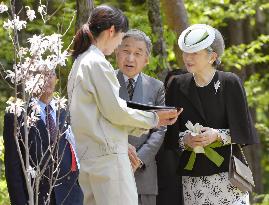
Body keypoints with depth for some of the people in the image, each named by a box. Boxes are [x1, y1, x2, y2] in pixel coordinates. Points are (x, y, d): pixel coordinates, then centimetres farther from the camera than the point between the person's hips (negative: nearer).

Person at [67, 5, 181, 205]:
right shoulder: (97, 63, -10)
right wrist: (154, 118, 2)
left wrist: (143, 125, 15)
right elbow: (115, 110, -12)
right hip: (108, 157, -10)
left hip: (90, 157, 10)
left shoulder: (81, 62, 19)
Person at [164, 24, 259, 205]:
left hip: (227, 170, -3)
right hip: (192, 174, 3)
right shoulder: (178, 86, 9)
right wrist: (185, 139, -9)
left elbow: (242, 129, 1)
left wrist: (217, 135, -14)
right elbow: (171, 132, 11)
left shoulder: (230, 83, -1)